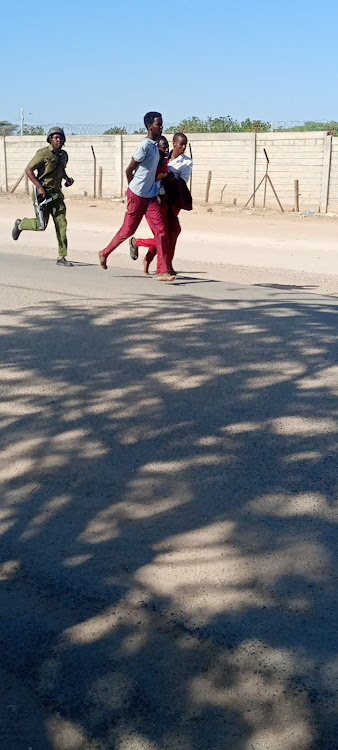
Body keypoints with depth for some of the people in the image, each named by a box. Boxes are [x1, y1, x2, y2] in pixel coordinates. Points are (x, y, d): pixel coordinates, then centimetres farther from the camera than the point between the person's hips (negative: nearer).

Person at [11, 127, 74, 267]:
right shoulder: (44, 153, -12)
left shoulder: (64, 155, 10)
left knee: (61, 224, -4)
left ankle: (62, 257, 0)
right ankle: (20, 224, 25)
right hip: (42, 193, -6)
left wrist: (67, 179, 9)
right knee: (41, 226, -7)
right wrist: (40, 187, -20)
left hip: (56, 194, 6)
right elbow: (28, 170, -13)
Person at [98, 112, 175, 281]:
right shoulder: (145, 145, -17)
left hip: (150, 196, 7)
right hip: (137, 195, -7)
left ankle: (163, 271, -5)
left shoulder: (155, 145, 10)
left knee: (160, 231, -3)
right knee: (128, 230, 4)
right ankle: (104, 253, 27)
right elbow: (129, 170, -12)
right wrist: (133, 187, 1)